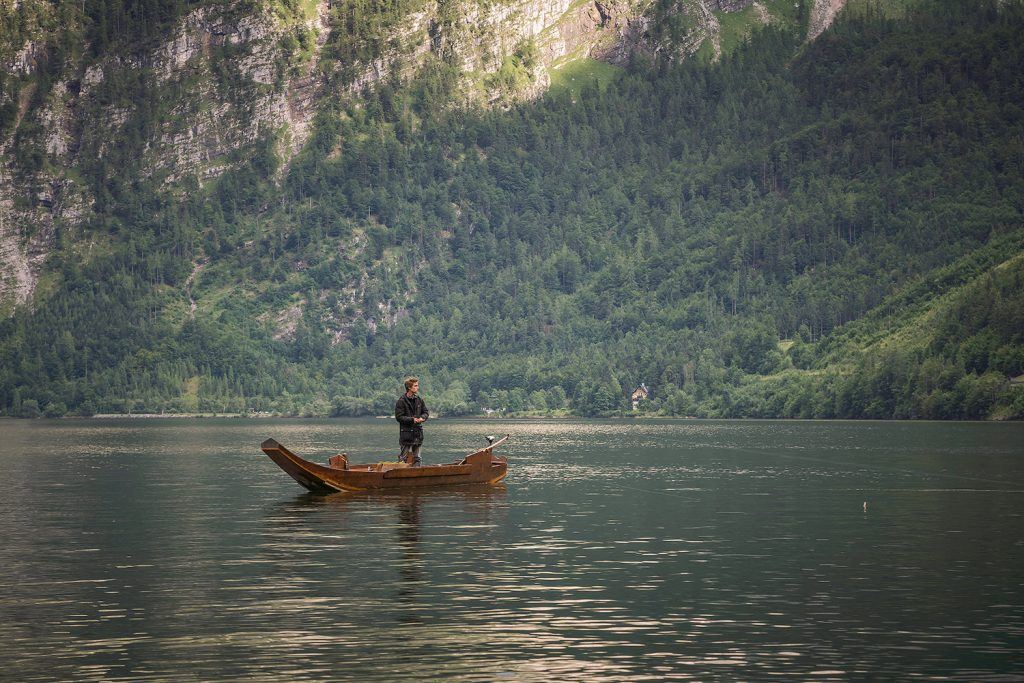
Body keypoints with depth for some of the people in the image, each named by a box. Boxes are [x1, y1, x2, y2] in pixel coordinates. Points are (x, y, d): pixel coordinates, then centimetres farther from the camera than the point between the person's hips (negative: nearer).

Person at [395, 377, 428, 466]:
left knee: (416, 458, 11)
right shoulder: (401, 401, -9)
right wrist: (412, 419, -20)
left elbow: (426, 412, 15)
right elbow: (399, 417, -13)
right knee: (405, 458, -3)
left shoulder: (419, 400, 9)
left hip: (418, 432, 6)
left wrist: (422, 418, -7)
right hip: (406, 432, -6)